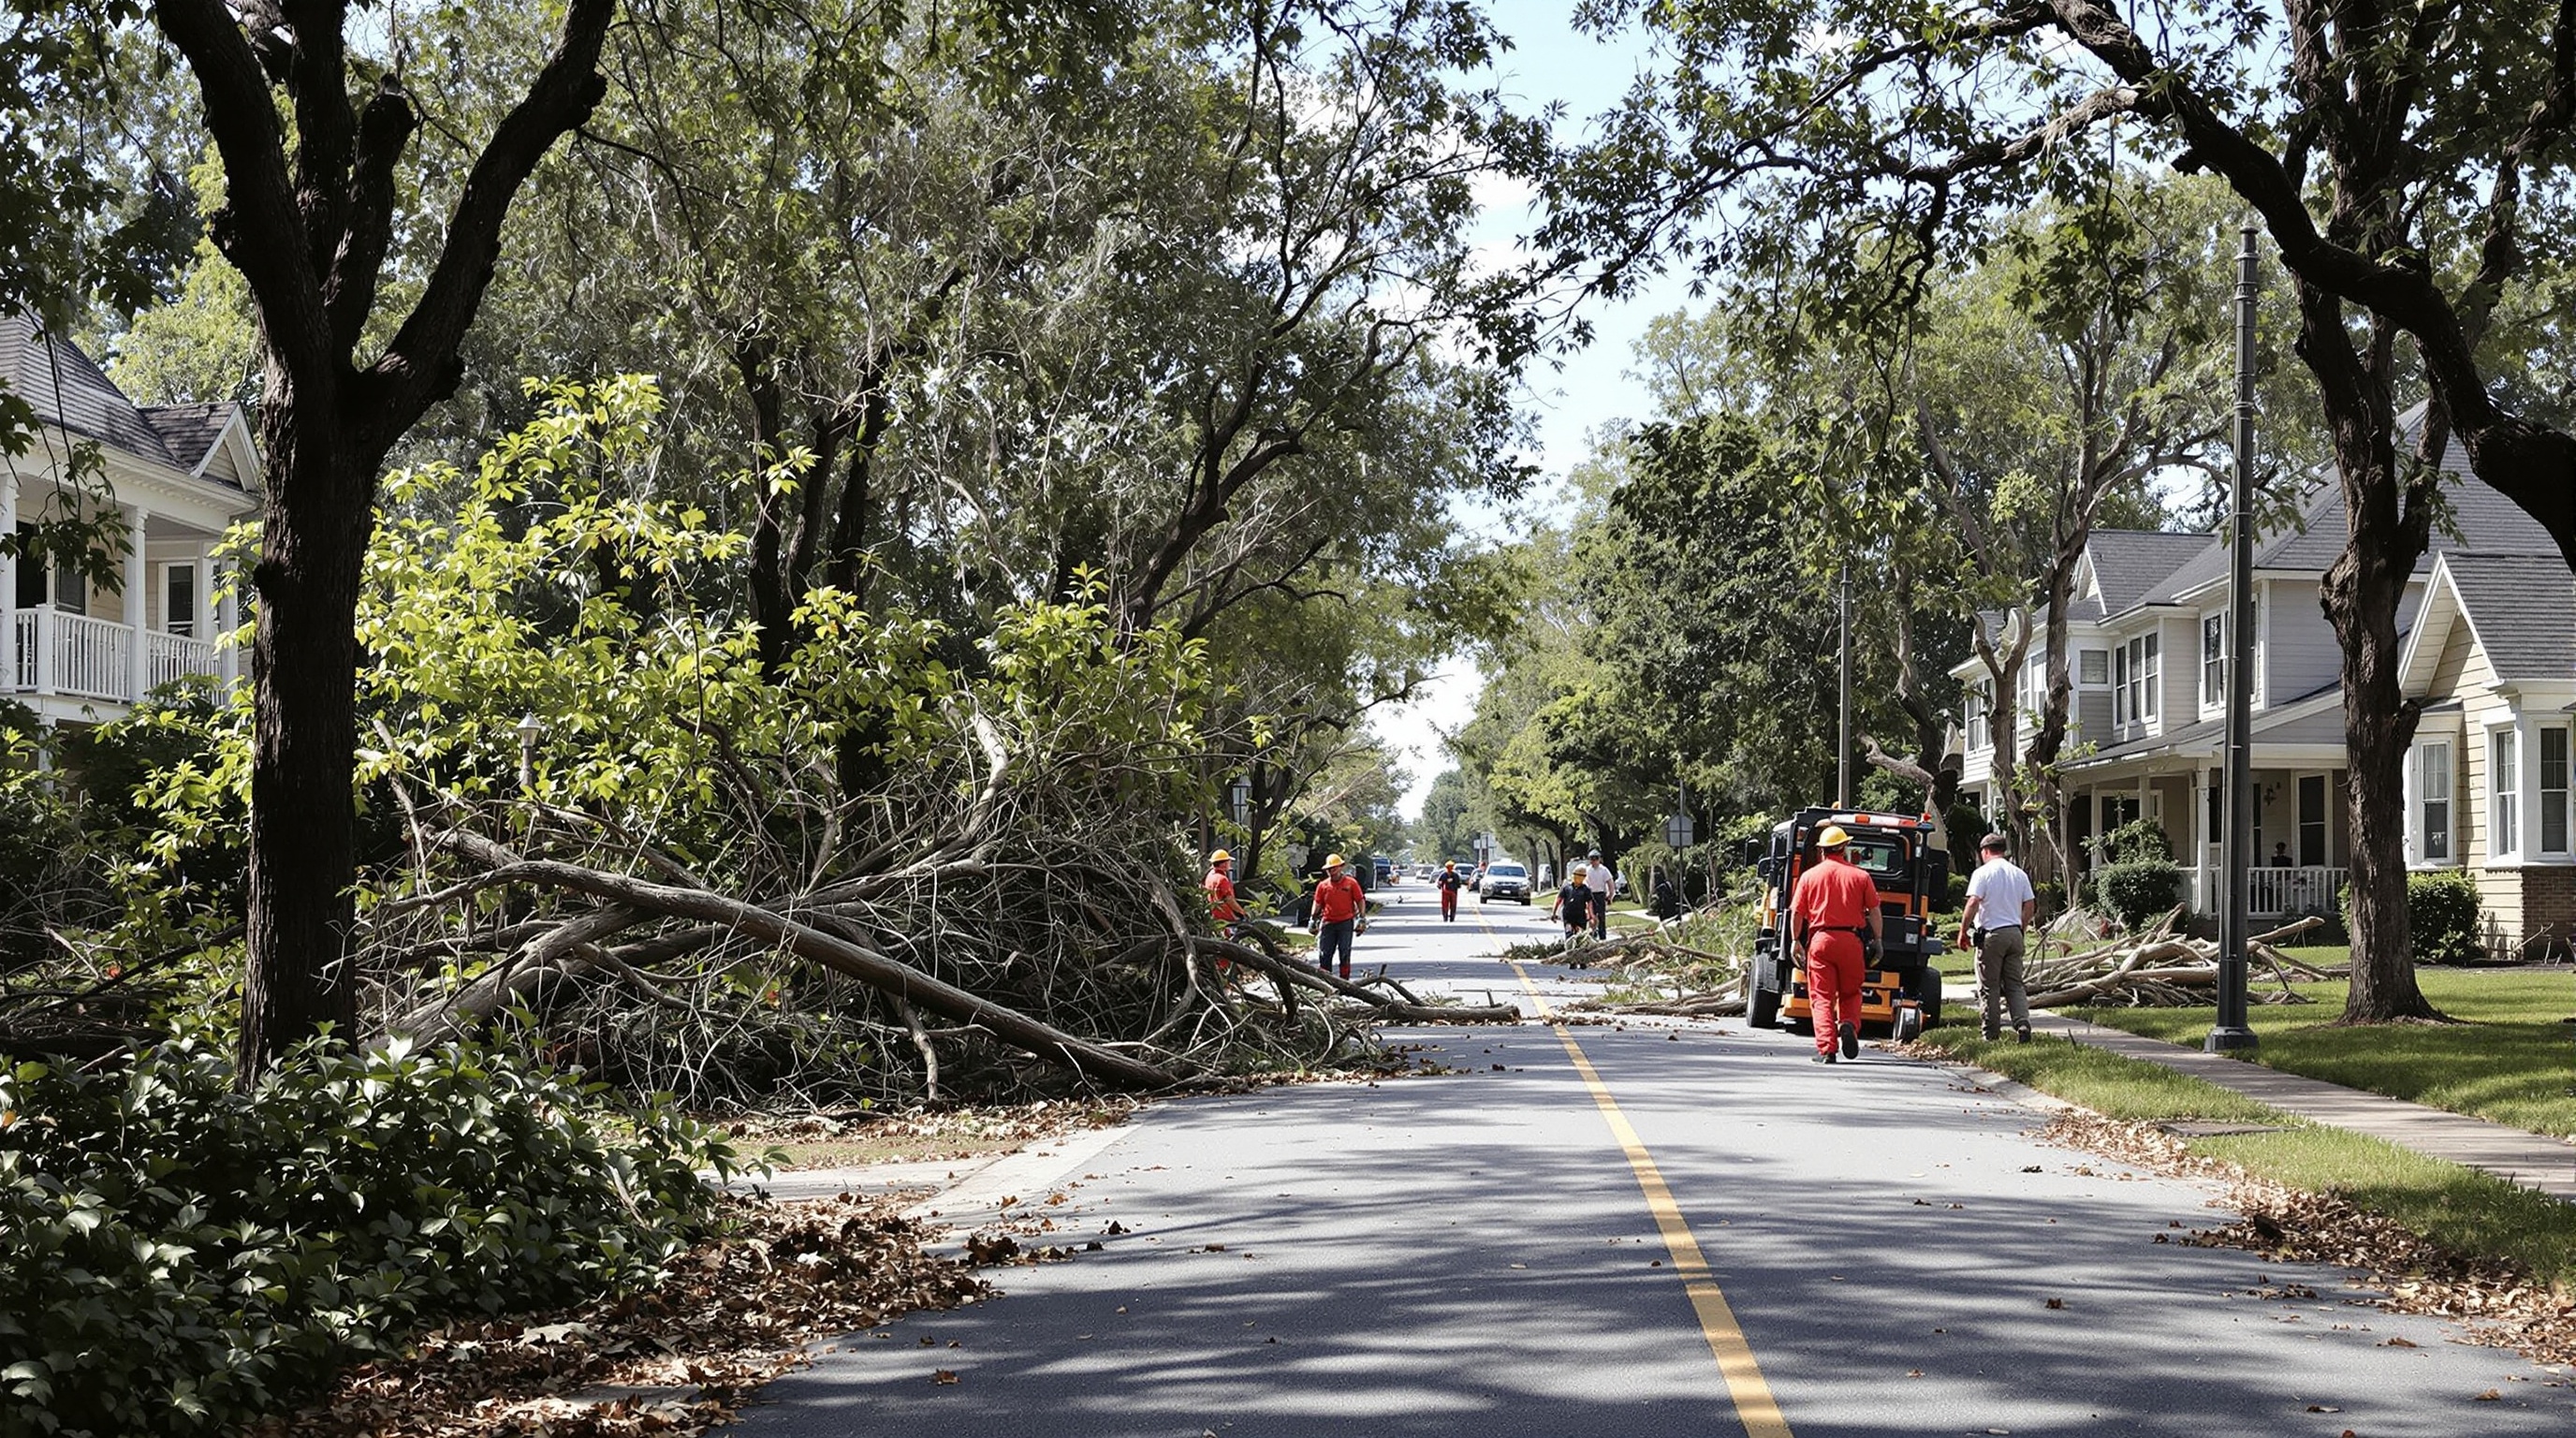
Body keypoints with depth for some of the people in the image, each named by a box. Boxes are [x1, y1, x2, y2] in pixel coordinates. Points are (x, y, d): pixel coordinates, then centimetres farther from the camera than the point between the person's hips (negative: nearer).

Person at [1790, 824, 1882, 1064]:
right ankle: (1849, 1024, -14)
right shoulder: (1860, 876, 3)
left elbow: (1797, 912, 2)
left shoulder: (1809, 876, 3)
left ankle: (1826, 1049, -8)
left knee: (1822, 997, 2)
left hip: (1820, 939, 0)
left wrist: (1795, 941, 9)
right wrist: (1877, 941, 10)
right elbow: (1875, 913, 2)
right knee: (1850, 994, 15)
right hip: (1851, 940, 0)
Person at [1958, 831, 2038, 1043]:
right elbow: (2030, 907, 11)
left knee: (1989, 986, 1)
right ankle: (2022, 1023, -11)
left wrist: (1963, 931, -8)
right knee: (2015, 985, 8)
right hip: (2014, 934, 5)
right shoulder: (2020, 874, 11)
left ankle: (1992, 1034, 3)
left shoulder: (1983, 873, -6)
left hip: (1991, 934, -5)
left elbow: (1973, 904, -15)